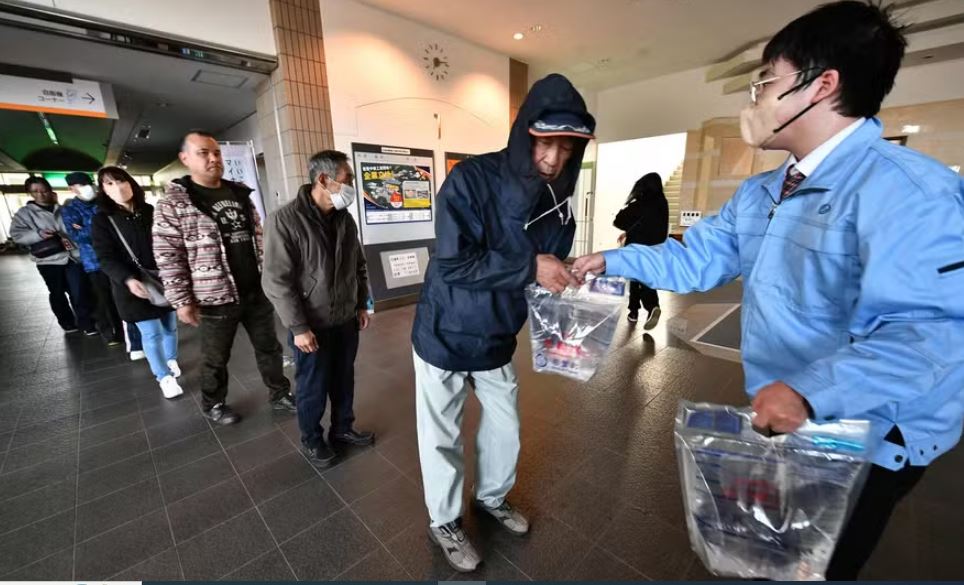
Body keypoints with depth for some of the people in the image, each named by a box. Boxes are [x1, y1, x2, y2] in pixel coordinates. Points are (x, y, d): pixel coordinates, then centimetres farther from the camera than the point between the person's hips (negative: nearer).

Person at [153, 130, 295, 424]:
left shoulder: (240, 194, 9)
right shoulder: (173, 202, -7)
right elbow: (168, 258, -9)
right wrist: (182, 301, -12)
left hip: (257, 292, 4)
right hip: (216, 298, -4)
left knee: (269, 348, 14)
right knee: (216, 359, 13)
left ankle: (280, 395, 30)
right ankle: (214, 404, 35)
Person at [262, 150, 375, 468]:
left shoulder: (345, 218, 3)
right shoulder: (284, 220, -16)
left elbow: (359, 265, 12)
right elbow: (276, 281, -17)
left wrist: (362, 304, 11)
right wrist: (298, 327, -17)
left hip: (346, 319, 5)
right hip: (311, 325, -5)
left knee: (344, 379, 18)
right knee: (312, 387, 12)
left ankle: (343, 428, 40)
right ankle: (312, 439, 35)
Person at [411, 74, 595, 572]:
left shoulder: (558, 199, -3)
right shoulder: (471, 179, -20)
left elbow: (549, 268, 7)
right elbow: (452, 263, -27)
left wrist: (560, 279, -14)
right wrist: (529, 268, -29)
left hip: (497, 340, 5)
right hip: (445, 336, -5)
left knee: (505, 427, 19)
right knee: (442, 436, 11)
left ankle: (491, 498, 49)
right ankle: (444, 523, 39)